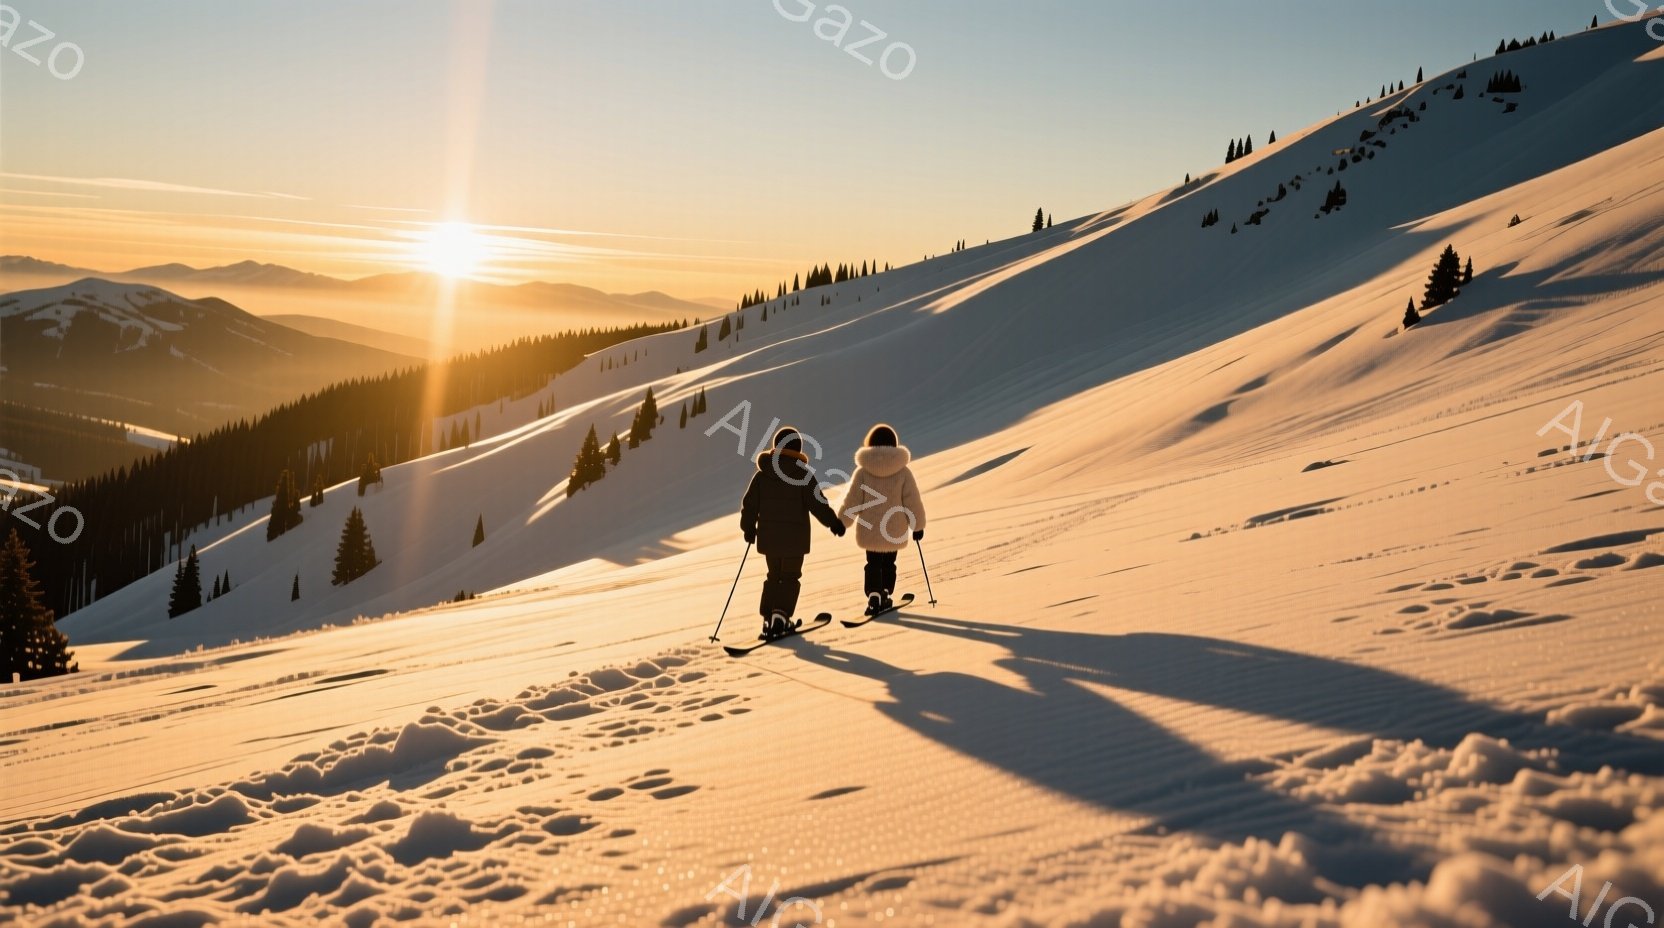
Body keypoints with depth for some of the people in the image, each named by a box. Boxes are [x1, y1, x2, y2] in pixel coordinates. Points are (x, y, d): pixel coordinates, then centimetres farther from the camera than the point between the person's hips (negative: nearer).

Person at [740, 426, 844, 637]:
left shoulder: (761, 475, 2)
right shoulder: (804, 475, -9)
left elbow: (749, 504, 5)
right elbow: (817, 504, -11)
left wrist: (748, 528, 17)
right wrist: (833, 522, -1)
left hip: (768, 536, 4)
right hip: (794, 538, -4)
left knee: (774, 576, 17)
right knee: (790, 577, 5)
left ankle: (768, 618, 12)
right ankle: (780, 615, -11)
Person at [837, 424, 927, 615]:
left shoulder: (862, 472, -10)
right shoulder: (903, 472, -9)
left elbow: (852, 501, -6)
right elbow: (913, 502, -5)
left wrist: (841, 522, 6)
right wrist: (918, 525, 7)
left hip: (869, 530, 0)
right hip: (895, 530, 1)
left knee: (873, 564, 9)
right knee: (889, 564, 18)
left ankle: (874, 597, -7)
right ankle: (885, 595, 21)